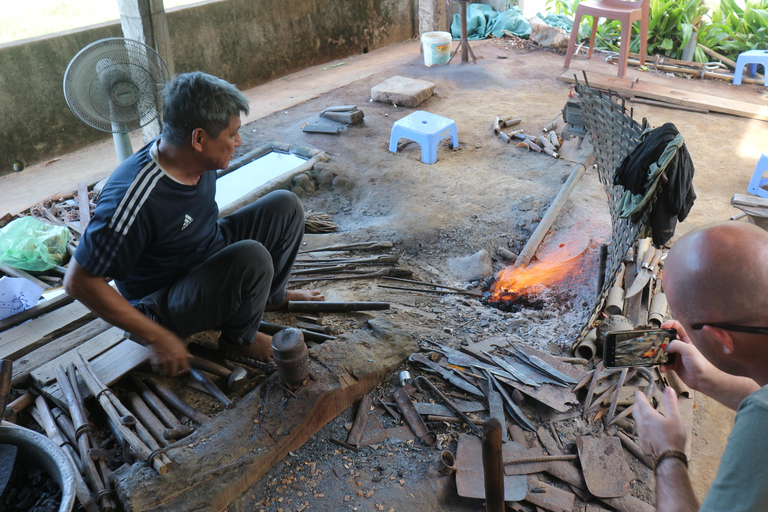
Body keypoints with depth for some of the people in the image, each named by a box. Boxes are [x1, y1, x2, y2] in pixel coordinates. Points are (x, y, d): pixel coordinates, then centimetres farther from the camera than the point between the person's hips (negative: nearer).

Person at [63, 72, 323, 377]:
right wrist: (157, 337, -27)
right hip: (162, 304, -8)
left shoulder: (198, 159, -10)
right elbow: (78, 281, -28)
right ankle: (240, 339, -5)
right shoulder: (136, 199, -34)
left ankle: (271, 295, 20)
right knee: (252, 257, -34)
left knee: (285, 205, 0)